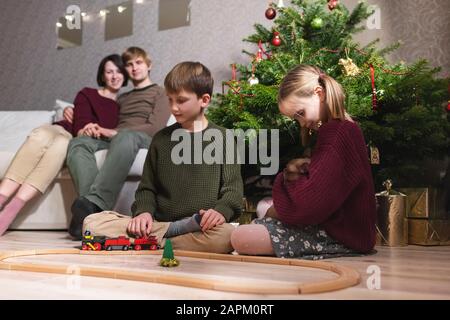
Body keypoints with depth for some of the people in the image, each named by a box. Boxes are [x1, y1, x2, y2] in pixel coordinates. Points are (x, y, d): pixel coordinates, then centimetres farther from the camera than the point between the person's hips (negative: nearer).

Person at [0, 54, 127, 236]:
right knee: (41, 134, -35)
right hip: (63, 131, 1)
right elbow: (80, 124, 1)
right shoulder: (87, 95, 17)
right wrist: (84, 131, -23)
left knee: (61, 143, -37)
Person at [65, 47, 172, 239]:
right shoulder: (123, 99, 38)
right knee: (78, 143, -27)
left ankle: (93, 203, -56)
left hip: (142, 139, -5)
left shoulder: (159, 93, 19)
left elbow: (155, 127, 1)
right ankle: (93, 209, -47)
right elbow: (110, 124, 30)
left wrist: (115, 132, -7)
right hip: (115, 138, 5)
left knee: (125, 137, -42)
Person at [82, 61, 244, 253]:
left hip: (201, 226, -3)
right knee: (93, 224, -16)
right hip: (159, 222, 3)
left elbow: (233, 188, 1)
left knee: (224, 236, -39)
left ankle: (156, 241, -19)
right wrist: (144, 212, -3)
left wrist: (221, 211, -21)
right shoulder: (161, 139, 15)